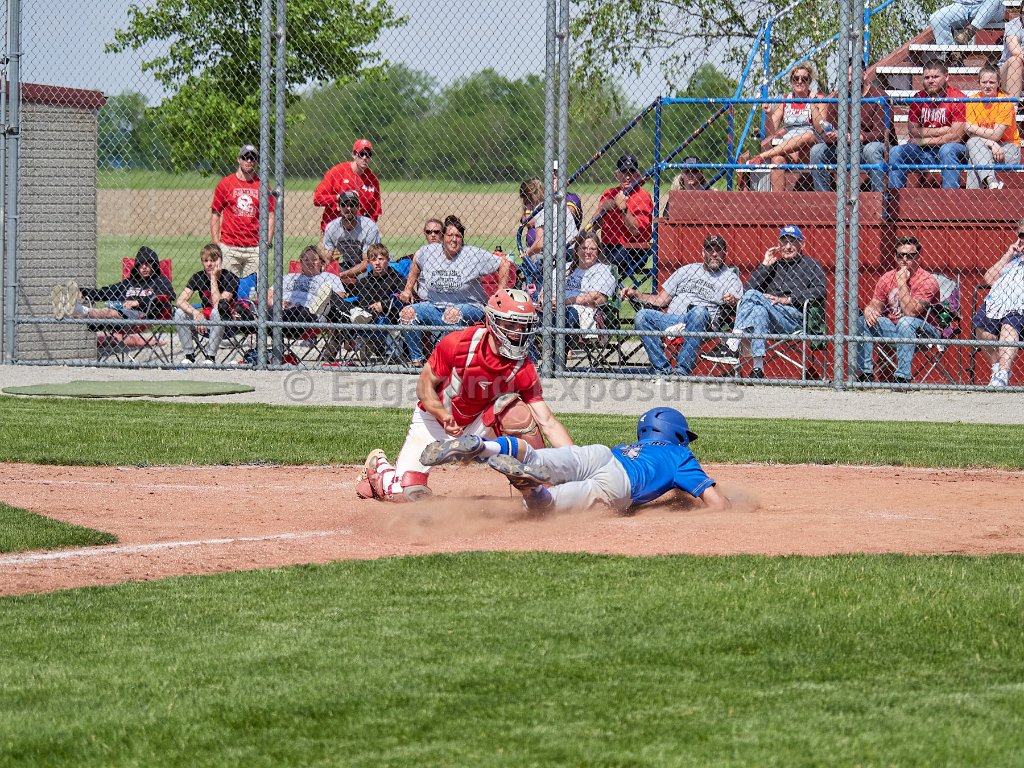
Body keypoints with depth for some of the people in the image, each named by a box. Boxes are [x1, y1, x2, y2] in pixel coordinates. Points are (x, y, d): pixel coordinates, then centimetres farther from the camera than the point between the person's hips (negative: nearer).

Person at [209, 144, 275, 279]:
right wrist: (215, 243, -2)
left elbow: (270, 215, 9)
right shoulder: (225, 183, 5)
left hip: (255, 248, 1)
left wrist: (267, 242, -3)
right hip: (228, 247, -1)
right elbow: (215, 214, 7)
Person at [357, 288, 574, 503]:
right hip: (433, 420, -2)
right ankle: (378, 466, 21)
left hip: (477, 426, 2)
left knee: (517, 413, -30)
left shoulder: (523, 370, -18)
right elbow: (425, 384, -15)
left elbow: (547, 422, -19)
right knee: (406, 494, -16)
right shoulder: (459, 344, -24)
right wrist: (443, 415, -34)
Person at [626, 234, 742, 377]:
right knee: (642, 316, -23)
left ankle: (682, 369, -40)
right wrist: (635, 294, 10)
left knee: (699, 311, -38)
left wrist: (733, 302, -24)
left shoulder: (731, 278, 14)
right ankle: (662, 369, -26)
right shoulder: (687, 270, 26)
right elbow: (661, 300, 23)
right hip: (671, 320, 3)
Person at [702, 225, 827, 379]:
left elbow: (820, 291, -3)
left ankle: (731, 347, -35)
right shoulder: (775, 265, 31)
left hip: (795, 315, -4)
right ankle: (758, 369, -45)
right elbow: (748, 288, 19)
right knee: (758, 311, -34)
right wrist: (765, 265, 11)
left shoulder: (811, 266, 19)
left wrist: (788, 299, -10)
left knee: (753, 296, -27)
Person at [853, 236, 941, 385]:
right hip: (892, 328, 6)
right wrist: (869, 310, -18)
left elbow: (911, 313, -24)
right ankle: (865, 373, -9)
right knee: (862, 321, -9)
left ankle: (902, 377, -36)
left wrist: (902, 283, -22)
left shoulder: (927, 280, -14)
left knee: (905, 322, -36)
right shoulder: (887, 278, 5)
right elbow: (875, 305, 7)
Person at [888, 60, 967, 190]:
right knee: (895, 152, -14)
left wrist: (923, 141, -12)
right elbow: (912, 130, 0)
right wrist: (941, 131, -12)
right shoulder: (919, 98, 4)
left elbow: (956, 136, -16)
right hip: (924, 152, 4)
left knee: (947, 149, -36)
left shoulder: (957, 98, -10)